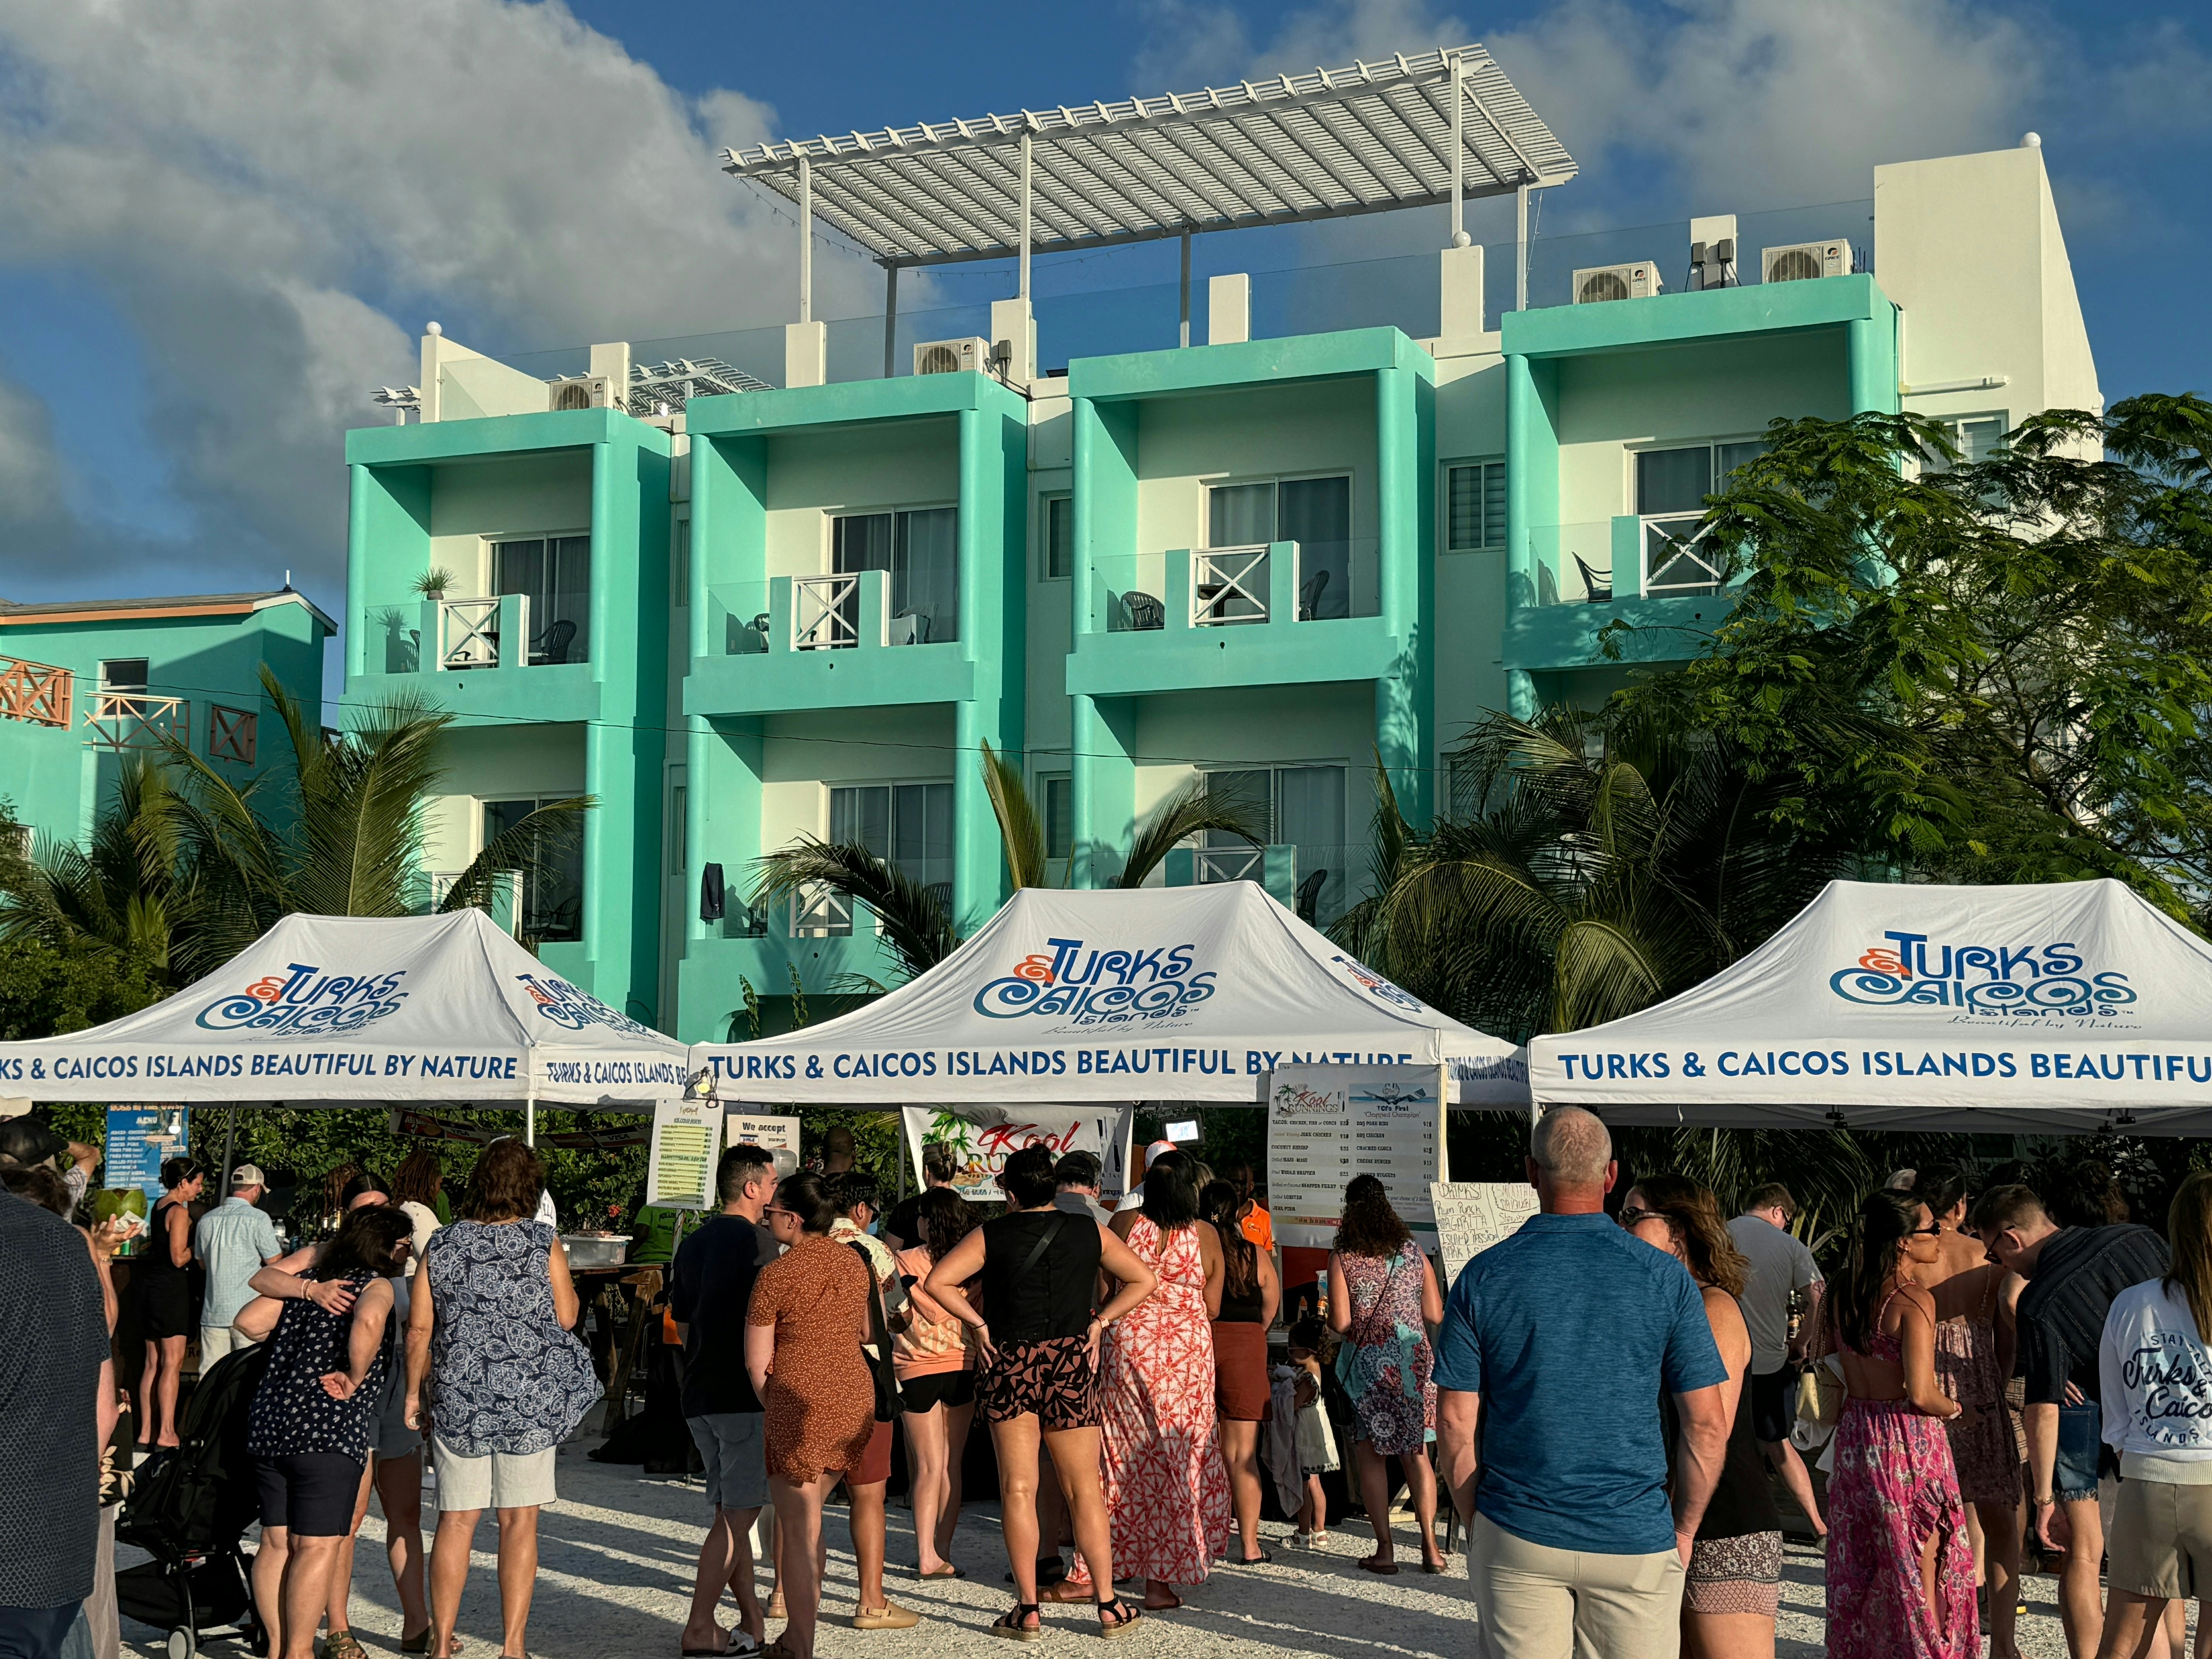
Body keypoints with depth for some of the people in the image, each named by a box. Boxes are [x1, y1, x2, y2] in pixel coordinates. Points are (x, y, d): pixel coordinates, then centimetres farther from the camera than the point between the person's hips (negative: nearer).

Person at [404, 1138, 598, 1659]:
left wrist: (414, 1392, 11)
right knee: (519, 1520, 6)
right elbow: (566, 1317, 0)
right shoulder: (544, 1244, -5)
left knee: (456, 1520, 9)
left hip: (458, 1400, 2)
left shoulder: (442, 1245, 1)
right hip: (530, 1400, -2)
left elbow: (419, 1329, 2)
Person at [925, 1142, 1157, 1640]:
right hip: (1071, 1362, 1)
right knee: (1084, 1489, 7)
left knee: (1018, 1488, 3)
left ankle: (1028, 1609, 3)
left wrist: (979, 1324, -4)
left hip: (1009, 1361, -1)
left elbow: (937, 1283, -11)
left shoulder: (991, 1235, -3)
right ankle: (1108, 1606, 8)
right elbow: (1143, 1280, 8)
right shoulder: (1090, 1233, 4)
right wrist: (1099, 1322, 6)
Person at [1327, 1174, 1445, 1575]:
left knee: (1369, 1452, 6)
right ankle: (1430, 1547, 8)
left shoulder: (1343, 1257, -7)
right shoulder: (1413, 1252, 4)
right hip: (1416, 1359, 3)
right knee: (1417, 1452, 12)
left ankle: (1385, 1549, 2)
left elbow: (1341, 1323, -11)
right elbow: (1435, 1314, 6)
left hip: (1371, 1362, -3)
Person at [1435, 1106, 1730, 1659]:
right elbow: (1708, 1424, -2)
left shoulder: (1483, 1277, -2)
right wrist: (1685, 1531, 10)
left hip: (1518, 1538, 0)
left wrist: (1475, 1522, 10)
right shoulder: (1665, 1277, -2)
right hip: (1636, 1542, 0)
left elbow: (1454, 1422, -2)